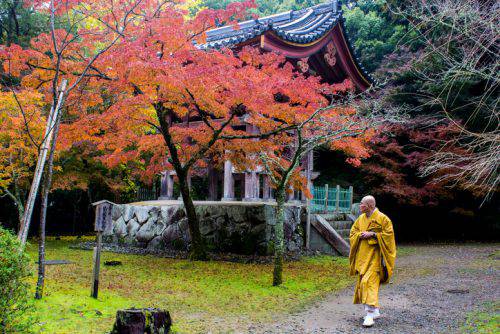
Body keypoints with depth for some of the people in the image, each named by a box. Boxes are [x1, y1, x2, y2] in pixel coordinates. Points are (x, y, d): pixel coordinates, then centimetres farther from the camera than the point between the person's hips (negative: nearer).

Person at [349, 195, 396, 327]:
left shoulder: (382, 218, -7)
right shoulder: (360, 218, 11)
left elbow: (388, 234, -9)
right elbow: (352, 233, 13)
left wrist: (373, 234, -17)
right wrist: (360, 234, -8)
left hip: (374, 255, -7)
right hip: (362, 255, 7)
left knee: (369, 282, -17)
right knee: (362, 282, 11)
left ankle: (370, 314, -17)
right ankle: (375, 311, 26)